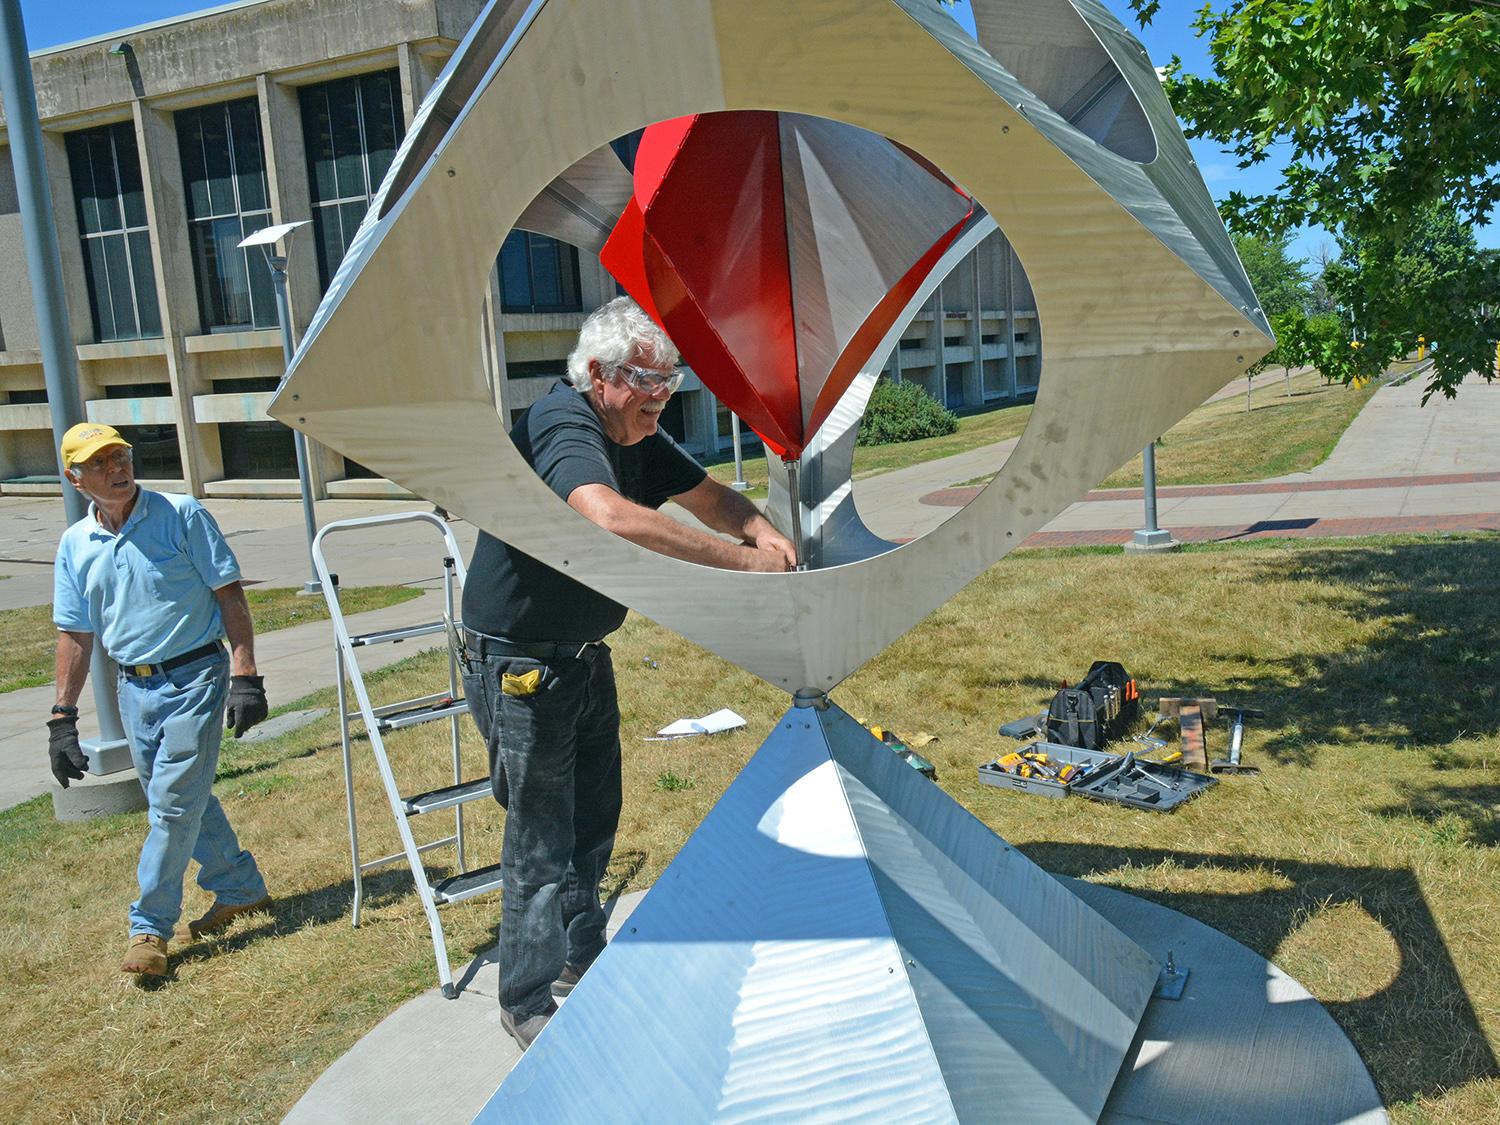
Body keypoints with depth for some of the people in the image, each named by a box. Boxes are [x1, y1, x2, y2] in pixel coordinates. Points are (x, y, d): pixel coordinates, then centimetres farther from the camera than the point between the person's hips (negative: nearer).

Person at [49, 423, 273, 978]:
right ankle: (241, 888, 32)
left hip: (195, 678, -5)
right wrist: (63, 718, 8)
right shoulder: (75, 545, 6)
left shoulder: (182, 515, -8)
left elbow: (230, 595, -8)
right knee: (182, 801, 15)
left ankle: (150, 926, 10)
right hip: (134, 688, 6)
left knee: (174, 805, -4)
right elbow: (75, 635, 11)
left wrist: (245, 676, -14)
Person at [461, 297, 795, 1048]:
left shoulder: (637, 437, 1)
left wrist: (761, 528, -16)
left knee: (595, 816, 20)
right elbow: (610, 516, -47)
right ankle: (530, 1002, 18)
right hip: (518, 664, -9)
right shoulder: (562, 426, -27)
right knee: (541, 835, 0)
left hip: (585, 656, 9)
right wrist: (739, 560, -44)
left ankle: (581, 961, 38)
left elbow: (708, 498, 8)